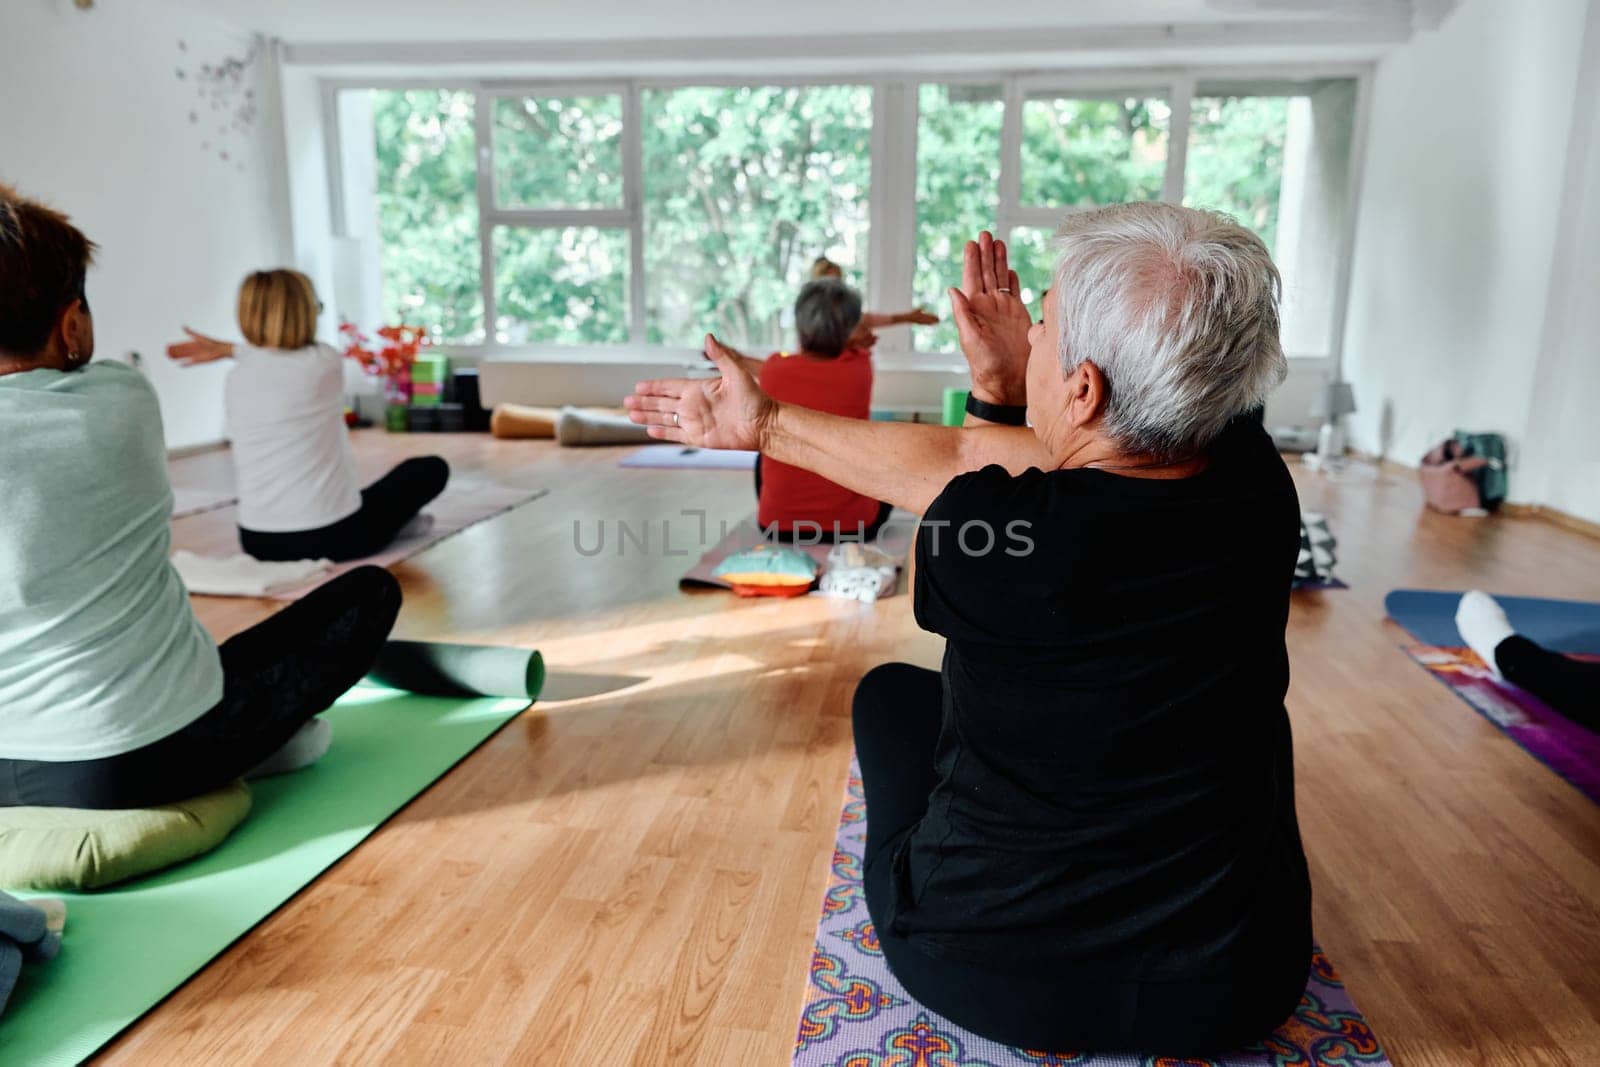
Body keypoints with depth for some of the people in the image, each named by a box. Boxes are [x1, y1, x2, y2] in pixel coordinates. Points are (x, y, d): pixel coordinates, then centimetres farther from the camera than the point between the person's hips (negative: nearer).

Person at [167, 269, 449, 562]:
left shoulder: (236, 378, 2)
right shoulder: (327, 362, -7)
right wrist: (225, 349, 22)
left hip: (258, 542, 6)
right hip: (331, 537, -5)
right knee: (432, 468, 16)